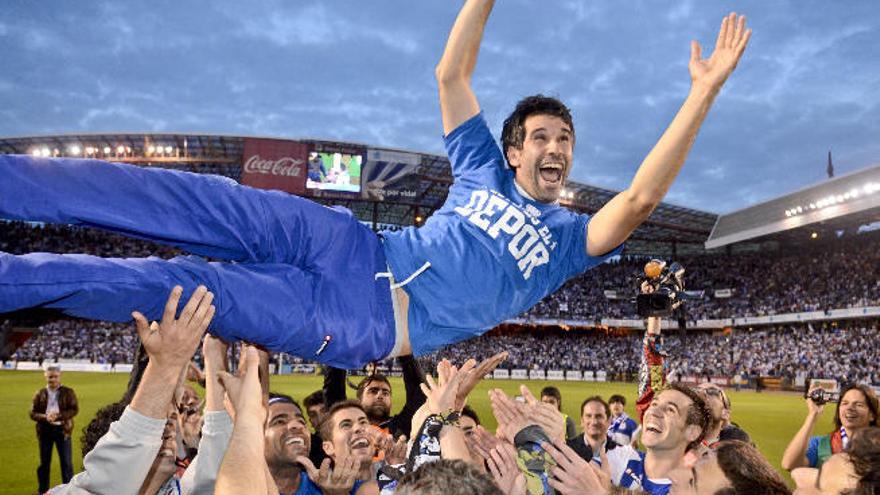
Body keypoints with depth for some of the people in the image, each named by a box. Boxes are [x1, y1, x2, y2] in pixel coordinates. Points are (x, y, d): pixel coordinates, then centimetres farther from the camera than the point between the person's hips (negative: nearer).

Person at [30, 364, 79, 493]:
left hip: (62, 429, -2)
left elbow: (75, 409, -7)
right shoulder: (40, 393, 3)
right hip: (45, 430, 2)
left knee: (66, 462, 3)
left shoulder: (68, 392, -2)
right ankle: (43, 491, 25)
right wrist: (45, 417, -19)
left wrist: (58, 416, -21)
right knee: (44, 462, 12)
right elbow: (32, 413, 0)